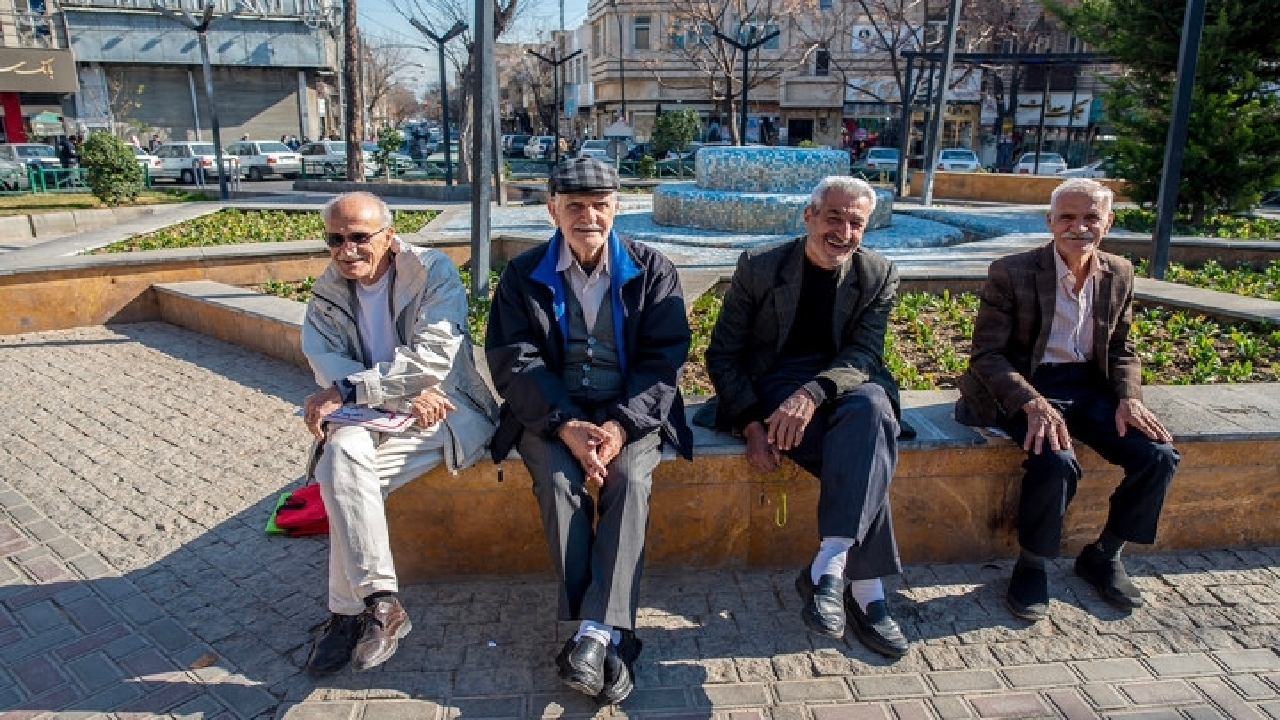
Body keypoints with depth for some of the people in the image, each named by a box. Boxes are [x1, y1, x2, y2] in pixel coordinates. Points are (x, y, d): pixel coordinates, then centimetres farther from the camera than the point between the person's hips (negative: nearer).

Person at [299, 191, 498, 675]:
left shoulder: (433, 271, -7)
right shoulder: (327, 293, 8)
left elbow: (433, 356, -20)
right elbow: (326, 363, -5)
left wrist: (345, 390, -22)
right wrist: (401, 394, -20)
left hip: (447, 409, -4)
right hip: (374, 416, 5)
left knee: (343, 464, -27)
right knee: (342, 447, -30)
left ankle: (350, 610, -13)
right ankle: (379, 601, -19)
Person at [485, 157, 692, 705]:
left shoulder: (652, 270, 3)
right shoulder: (524, 275, 3)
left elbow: (663, 357, -5)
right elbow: (515, 362, -5)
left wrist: (621, 425, -21)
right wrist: (566, 425, -22)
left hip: (631, 410, 0)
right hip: (551, 413, 0)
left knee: (630, 479, -29)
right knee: (557, 479, -28)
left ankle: (594, 634, -27)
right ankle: (609, 639, -23)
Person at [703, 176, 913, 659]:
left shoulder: (879, 275, 3)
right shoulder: (758, 266, -3)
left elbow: (865, 352, -10)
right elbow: (722, 355, -2)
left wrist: (813, 393, -31)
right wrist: (751, 424, -17)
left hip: (843, 385, 3)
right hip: (772, 385, -2)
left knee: (872, 405, -35)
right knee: (865, 455, -30)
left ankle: (828, 566, -36)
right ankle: (865, 588, -22)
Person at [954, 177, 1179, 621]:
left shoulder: (1119, 274, 5)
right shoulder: (1011, 273, -11)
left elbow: (1121, 351, 15)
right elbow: (987, 354, -13)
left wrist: (1129, 397, -5)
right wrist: (1033, 404, -27)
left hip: (1089, 387, 6)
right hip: (1027, 387, -5)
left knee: (1158, 455, -14)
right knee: (1056, 461, -32)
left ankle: (1103, 556, 11)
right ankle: (1031, 566, -6)